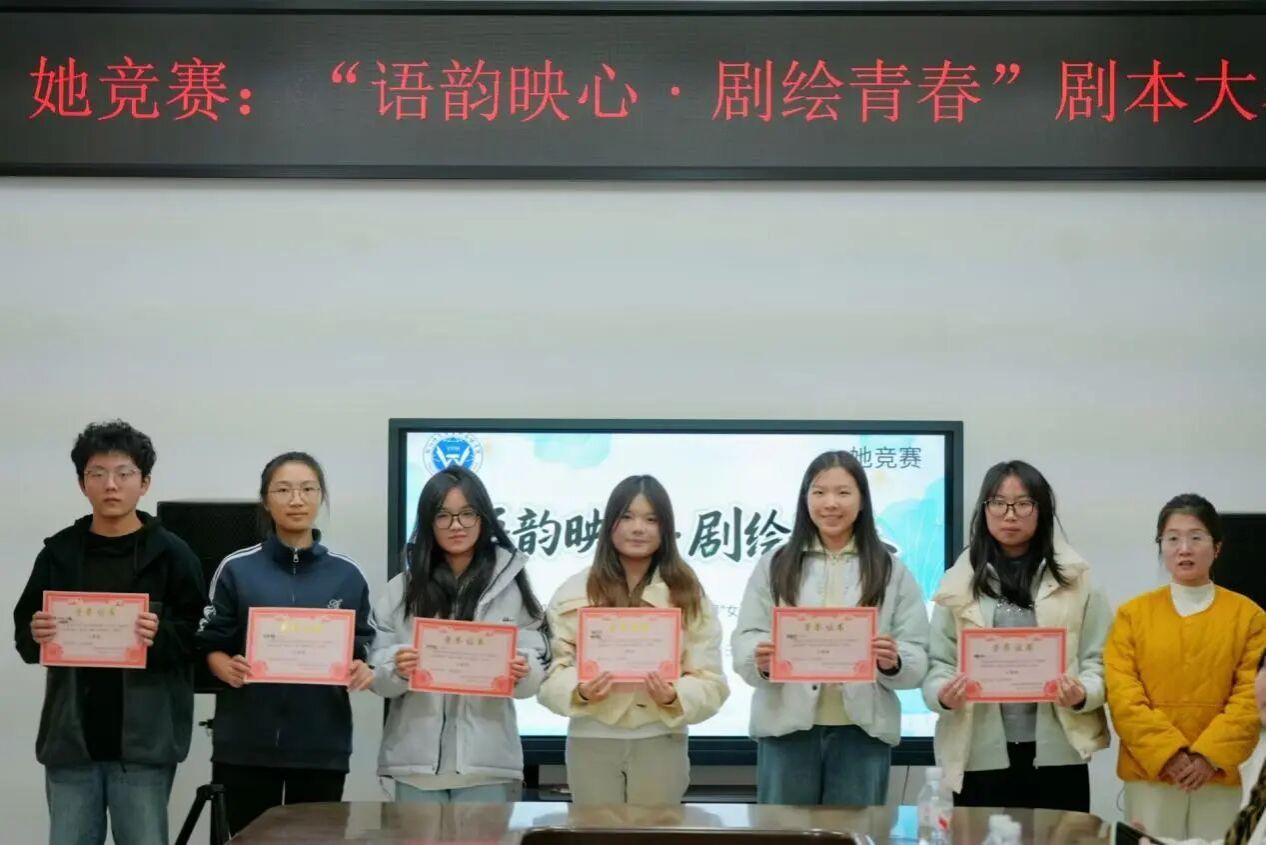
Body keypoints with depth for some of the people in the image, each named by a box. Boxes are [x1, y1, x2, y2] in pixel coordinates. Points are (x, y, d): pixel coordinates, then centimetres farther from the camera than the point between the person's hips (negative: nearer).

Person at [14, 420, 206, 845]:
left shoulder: (172, 555, -2)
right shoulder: (58, 553, 7)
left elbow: (202, 641, -4)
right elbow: (24, 638, 10)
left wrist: (161, 637, -23)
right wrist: (35, 635, -12)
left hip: (143, 740, -3)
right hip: (70, 738, 3)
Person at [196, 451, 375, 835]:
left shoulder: (348, 576, 5)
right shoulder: (236, 569, 2)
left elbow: (362, 652, 9)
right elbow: (212, 647, 4)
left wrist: (361, 673, -13)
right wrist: (229, 669, -17)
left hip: (322, 745, 1)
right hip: (246, 743, -1)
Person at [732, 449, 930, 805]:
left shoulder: (892, 570, 6)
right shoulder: (774, 565, 7)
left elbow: (918, 658, 2)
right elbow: (745, 640, 2)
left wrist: (894, 662, -20)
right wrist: (761, 659, -20)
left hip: (862, 730, 0)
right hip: (787, 726, 0)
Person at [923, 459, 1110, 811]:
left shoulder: (1076, 579, 6)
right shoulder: (959, 584, 7)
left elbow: (1100, 660, 4)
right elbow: (938, 663, 6)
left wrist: (1082, 694, -17)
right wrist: (944, 694, -16)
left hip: (1057, 757, 0)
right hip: (981, 759, 0)